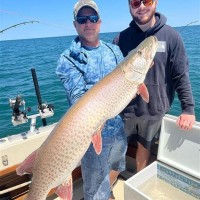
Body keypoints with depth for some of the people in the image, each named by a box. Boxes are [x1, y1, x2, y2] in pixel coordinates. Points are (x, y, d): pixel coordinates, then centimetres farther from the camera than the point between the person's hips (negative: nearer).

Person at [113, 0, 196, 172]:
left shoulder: (171, 36, -6)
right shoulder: (121, 38, -3)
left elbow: (181, 75, -5)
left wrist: (188, 107, -10)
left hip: (154, 109, 0)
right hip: (125, 109, 0)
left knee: (145, 146, 19)